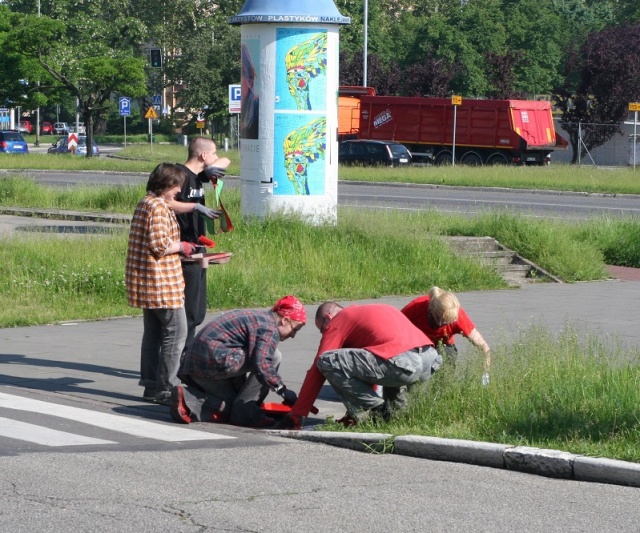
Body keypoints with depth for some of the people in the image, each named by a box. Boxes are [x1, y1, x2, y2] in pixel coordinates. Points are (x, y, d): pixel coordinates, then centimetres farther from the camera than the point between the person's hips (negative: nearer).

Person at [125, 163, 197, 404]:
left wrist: (178, 248, 17)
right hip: (162, 282, -11)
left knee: (153, 332, 13)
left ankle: (151, 385, 17)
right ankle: (165, 388, -6)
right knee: (176, 331, -6)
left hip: (146, 284, 11)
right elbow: (159, 244, -23)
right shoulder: (158, 207, -16)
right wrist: (182, 247, -7)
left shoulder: (144, 204, 16)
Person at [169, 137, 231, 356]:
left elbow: (226, 161, 28)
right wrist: (196, 207, -26)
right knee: (188, 312, -10)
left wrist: (214, 167, 7)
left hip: (197, 252, 10)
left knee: (197, 313, 12)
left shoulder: (197, 175, 15)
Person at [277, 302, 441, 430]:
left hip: (403, 363, -9)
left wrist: (295, 416, 12)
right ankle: (396, 406, 18)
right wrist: (353, 412, 50)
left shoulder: (337, 322, 12)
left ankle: (376, 412, 2)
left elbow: (316, 372, 8)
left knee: (326, 361, -3)